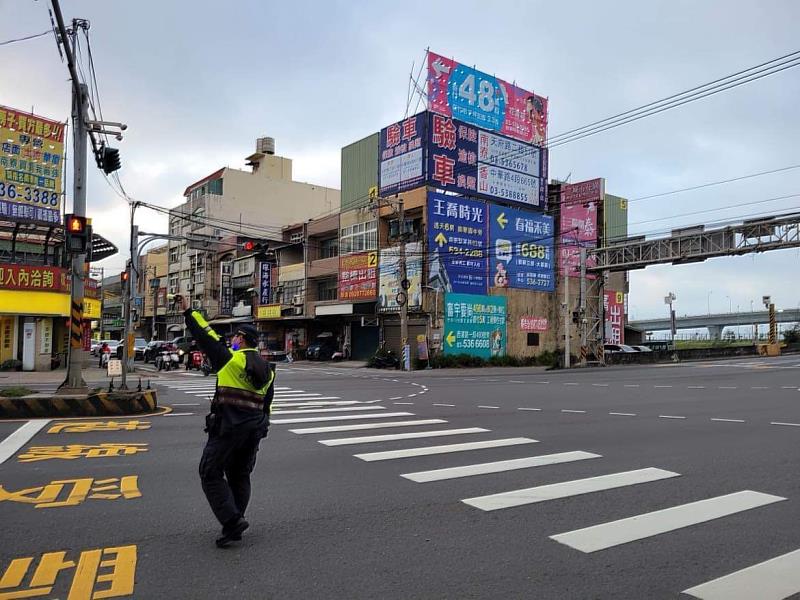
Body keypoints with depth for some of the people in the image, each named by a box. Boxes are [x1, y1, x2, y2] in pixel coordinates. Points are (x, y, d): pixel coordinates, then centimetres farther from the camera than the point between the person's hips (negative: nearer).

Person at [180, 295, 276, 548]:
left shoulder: (230, 358, -8)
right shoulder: (267, 370, 12)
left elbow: (205, 336, -3)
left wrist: (188, 312, 8)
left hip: (227, 427, -7)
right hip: (254, 429, 7)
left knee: (211, 473, 4)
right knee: (240, 476, 17)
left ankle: (232, 520, -5)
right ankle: (234, 526, 22)